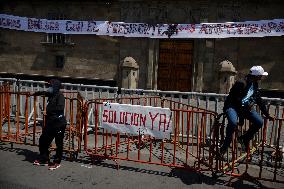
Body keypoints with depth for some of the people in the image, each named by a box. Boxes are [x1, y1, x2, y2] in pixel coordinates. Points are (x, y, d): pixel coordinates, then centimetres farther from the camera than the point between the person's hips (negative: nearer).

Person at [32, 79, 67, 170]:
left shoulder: (60, 96, -14)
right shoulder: (51, 94, 10)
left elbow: (60, 107, -32)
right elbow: (43, 93, 35)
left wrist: (49, 111, -26)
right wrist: (35, 93, 51)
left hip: (59, 123, -9)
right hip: (50, 122, 9)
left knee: (59, 143, 4)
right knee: (43, 140, 15)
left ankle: (57, 162, 18)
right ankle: (44, 159, 32)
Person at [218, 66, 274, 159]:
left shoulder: (255, 85, 8)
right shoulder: (241, 83, -19)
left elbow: (259, 100, 16)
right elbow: (237, 100, -19)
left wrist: (267, 115, 18)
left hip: (246, 107, 8)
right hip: (232, 106, -8)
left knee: (259, 122, -11)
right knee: (233, 122, -35)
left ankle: (245, 138, 10)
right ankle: (225, 146, -17)